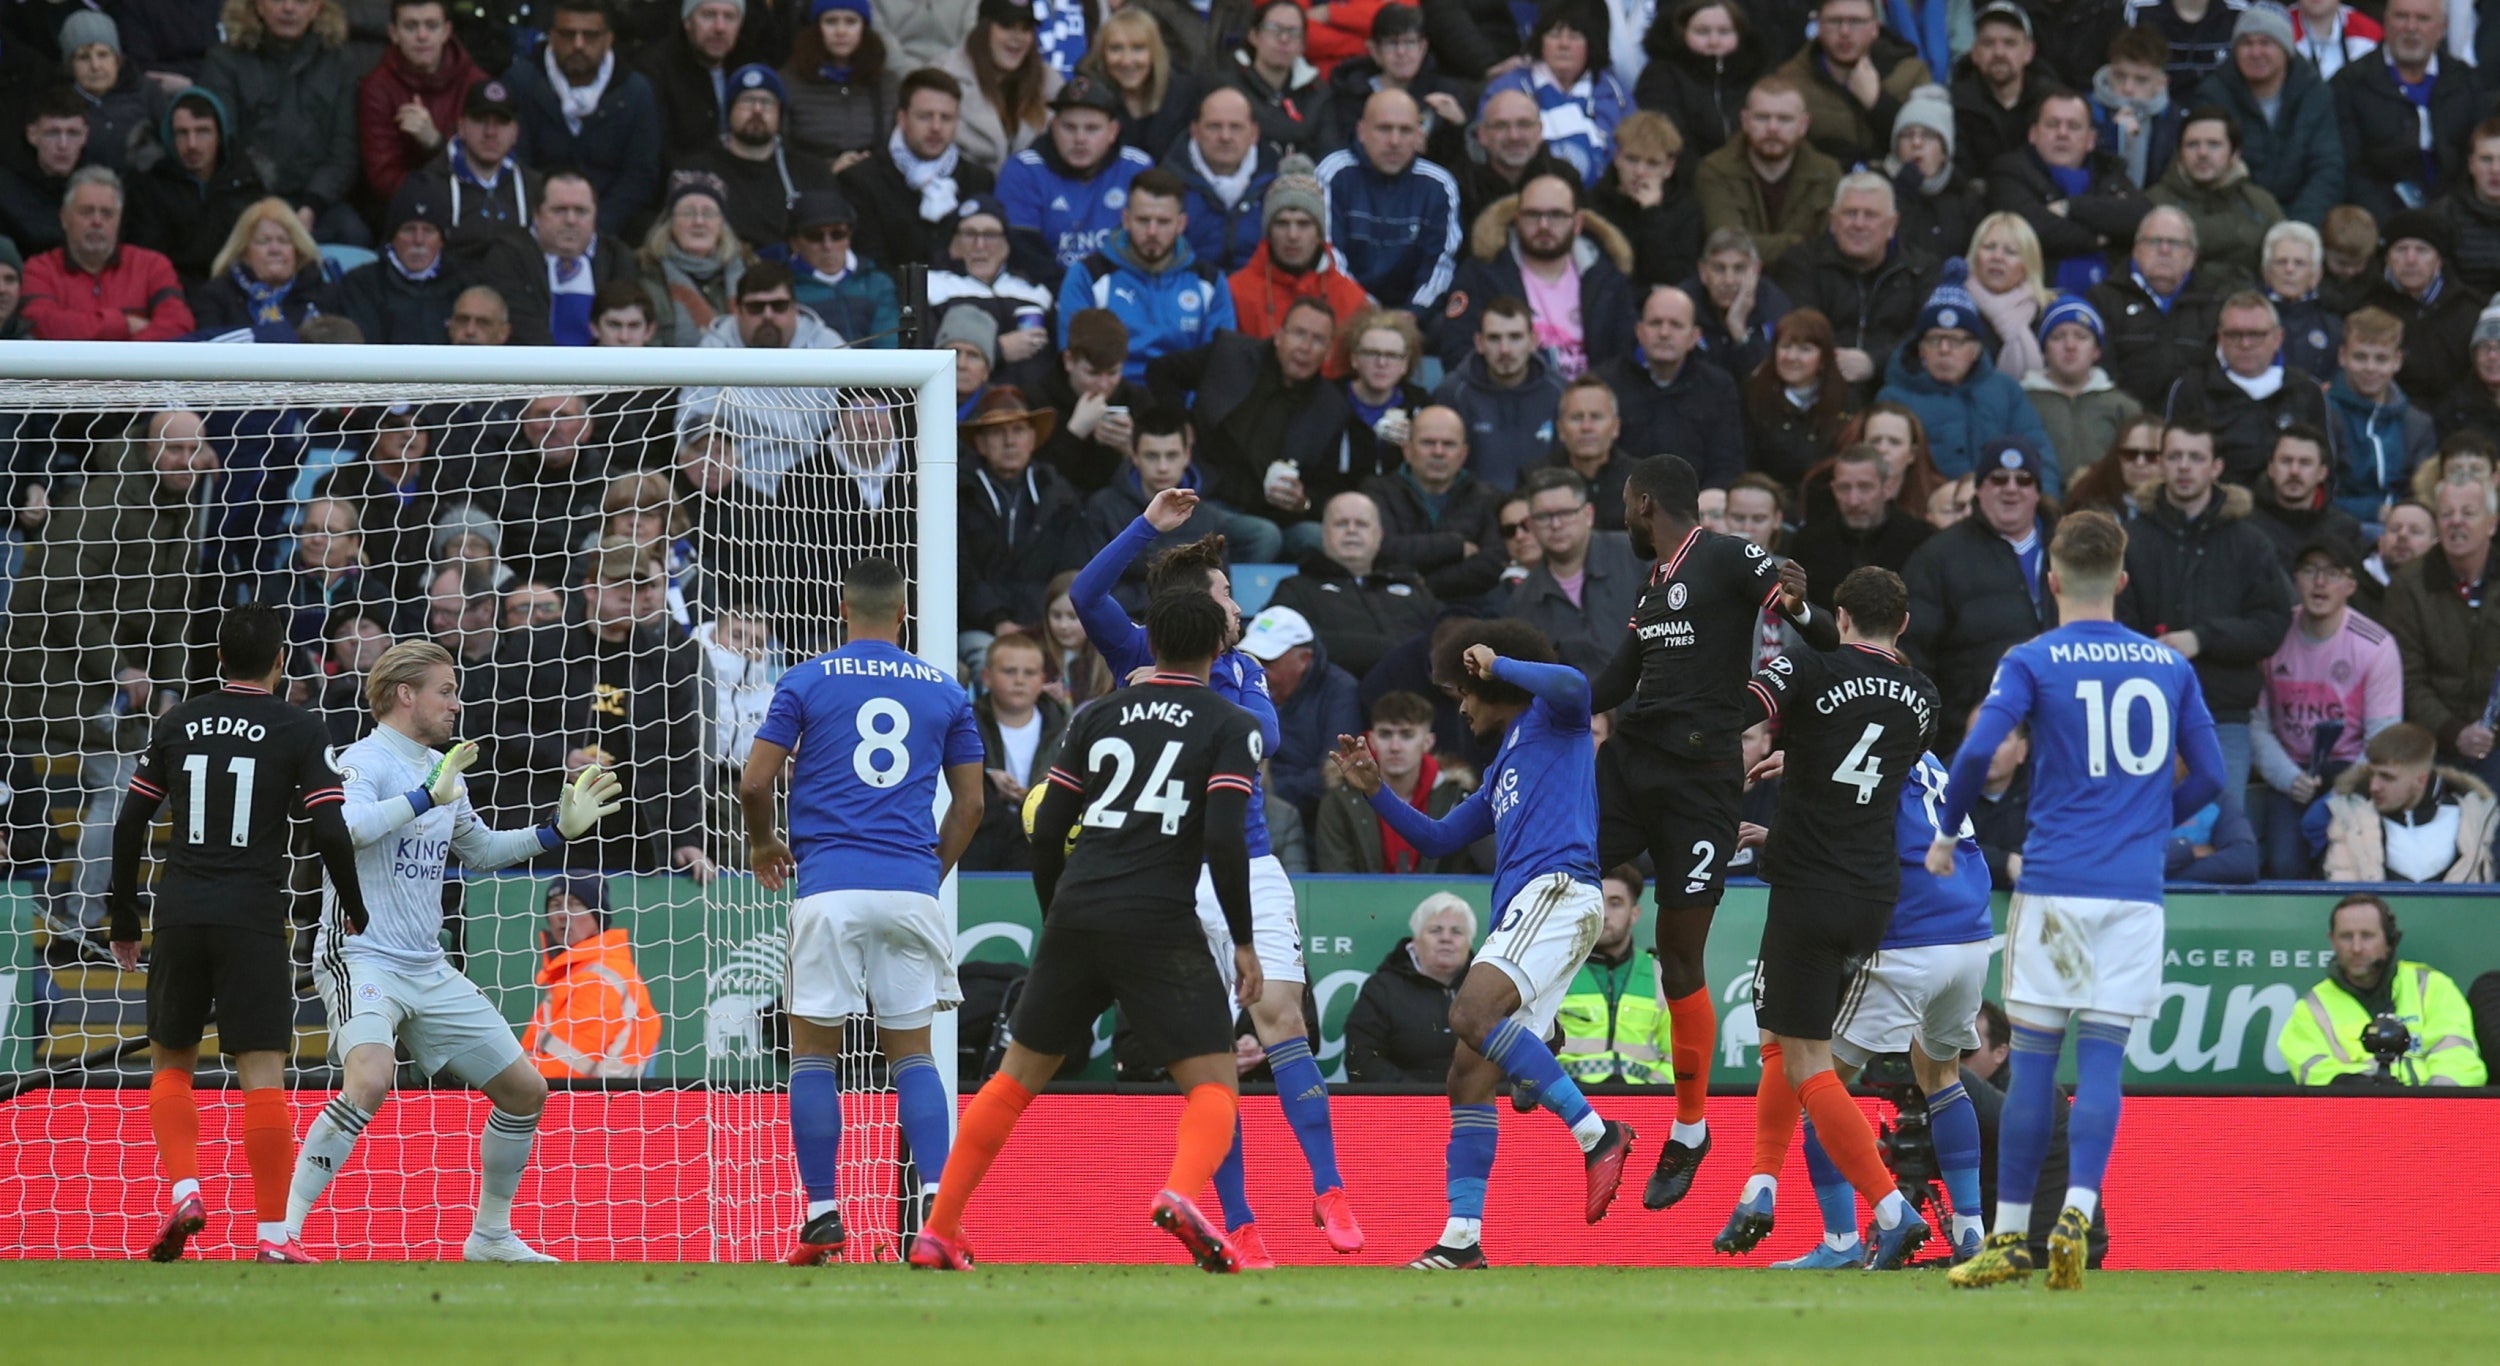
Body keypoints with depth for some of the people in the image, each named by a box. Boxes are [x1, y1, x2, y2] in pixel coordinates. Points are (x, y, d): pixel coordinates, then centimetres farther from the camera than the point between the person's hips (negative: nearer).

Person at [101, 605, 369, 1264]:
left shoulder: (177, 723, 9)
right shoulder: (299, 731, -1)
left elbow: (129, 825, 10)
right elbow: (331, 834, -7)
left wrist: (124, 922, 19)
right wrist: (356, 914, 7)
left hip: (179, 913, 3)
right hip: (254, 916, -3)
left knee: (170, 1062, 17)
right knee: (262, 1074, -3)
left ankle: (183, 1191, -4)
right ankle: (273, 1236, -7)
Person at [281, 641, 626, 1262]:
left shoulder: (444, 771, 15)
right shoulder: (366, 760, -10)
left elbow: (480, 850, 32)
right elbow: (344, 827, -32)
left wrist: (556, 831, 23)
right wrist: (426, 797, -29)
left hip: (428, 971, 9)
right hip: (361, 957, -9)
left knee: (526, 1093, 10)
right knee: (371, 1079, -34)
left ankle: (491, 1236, 26)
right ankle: (284, 1230, -28)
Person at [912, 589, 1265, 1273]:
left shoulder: (1097, 717, 14)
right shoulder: (1231, 727, 2)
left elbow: (1047, 831, 13)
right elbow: (1225, 839, -11)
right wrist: (1243, 942, -2)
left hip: (1076, 911, 4)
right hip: (1161, 925, -4)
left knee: (1019, 1074, 17)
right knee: (1214, 1083, 0)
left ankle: (937, 1234, 15)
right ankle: (1183, 1193, -32)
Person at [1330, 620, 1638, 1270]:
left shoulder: (1550, 721, 8)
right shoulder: (1502, 770, 33)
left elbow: (1572, 685, -17)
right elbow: (1438, 838, 37)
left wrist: (1498, 664, -3)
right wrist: (1375, 790, 26)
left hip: (1557, 887, -10)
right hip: (1519, 911, 10)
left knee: (1472, 1012, -30)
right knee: (1469, 1076, 3)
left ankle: (1597, 1135, -27)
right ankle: (1462, 1240, 2)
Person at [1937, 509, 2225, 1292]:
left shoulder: (2033, 662, 0)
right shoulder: (2168, 666, 10)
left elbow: (1979, 751, -12)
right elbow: (2208, 775, 11)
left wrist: (1946, 833, 3)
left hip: (2054, 883, -2)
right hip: (2135, 889, 2)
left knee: (2033, 1059, 3)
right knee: (2102, 1060, 1)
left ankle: (2010, 1238, 6)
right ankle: (2077, 1213, -18)